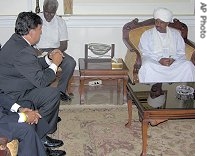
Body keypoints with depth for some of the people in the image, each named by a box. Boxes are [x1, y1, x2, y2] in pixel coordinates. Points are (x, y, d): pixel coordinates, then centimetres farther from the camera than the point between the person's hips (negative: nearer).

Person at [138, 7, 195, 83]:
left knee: (188, 65, -27)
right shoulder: (147, 34, 11)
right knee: (147, 66, -37)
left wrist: (173, 59, -12)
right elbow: (145, 52, -1)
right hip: (153, 61, -2)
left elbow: (181, 51, 10)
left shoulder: (175, 33, 17)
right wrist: (159, 60, -16)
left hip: (174, 61, 2)